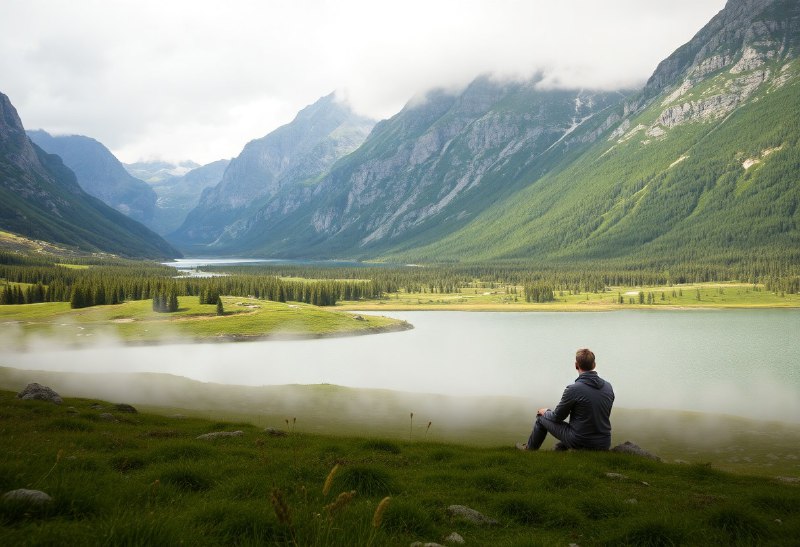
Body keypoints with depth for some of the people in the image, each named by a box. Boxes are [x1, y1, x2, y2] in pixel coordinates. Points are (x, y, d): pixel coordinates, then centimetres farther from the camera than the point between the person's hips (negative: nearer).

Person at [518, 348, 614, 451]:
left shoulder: (573, 389, -18)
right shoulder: (608, 387, 0)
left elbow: (558, 417, -5)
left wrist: (545, 412, 18)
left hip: (581, 442, -5)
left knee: (541, 417, 17)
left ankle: (529, 449, 39)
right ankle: (560, 448, 44)